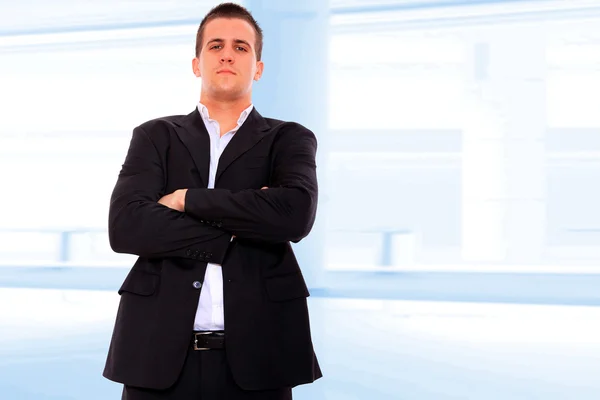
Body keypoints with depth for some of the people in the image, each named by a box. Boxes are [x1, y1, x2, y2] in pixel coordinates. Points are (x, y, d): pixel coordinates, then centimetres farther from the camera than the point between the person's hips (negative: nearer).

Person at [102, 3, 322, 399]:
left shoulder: (289, 139, 8)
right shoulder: (156, 136, 11)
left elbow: (296, 214, -13)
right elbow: (125, 227, -5)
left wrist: (188, 200, -8)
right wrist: (236, 231, -9)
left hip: (254, 352, 0)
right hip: (160, 350, 1)